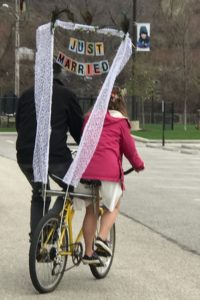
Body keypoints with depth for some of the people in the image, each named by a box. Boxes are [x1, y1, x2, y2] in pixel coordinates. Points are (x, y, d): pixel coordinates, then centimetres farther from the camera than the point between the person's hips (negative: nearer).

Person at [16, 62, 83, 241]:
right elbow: (78, 127, 9)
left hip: (25, 156, 5)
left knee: (39, 196, 25)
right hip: (55, 154, -5)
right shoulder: (65, 95, 6)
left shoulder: (27, 95, 19)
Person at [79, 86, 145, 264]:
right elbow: (129, 148, 10)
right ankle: (102, 238, -4)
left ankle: (89, 253, 17)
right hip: (108, 170, -4)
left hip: (85, 168, 4)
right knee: (113, 207, 18)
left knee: (91, 210, 16)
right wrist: (139, 165, 28)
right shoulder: (121, 122, 6)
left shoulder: (89, 118, 17)